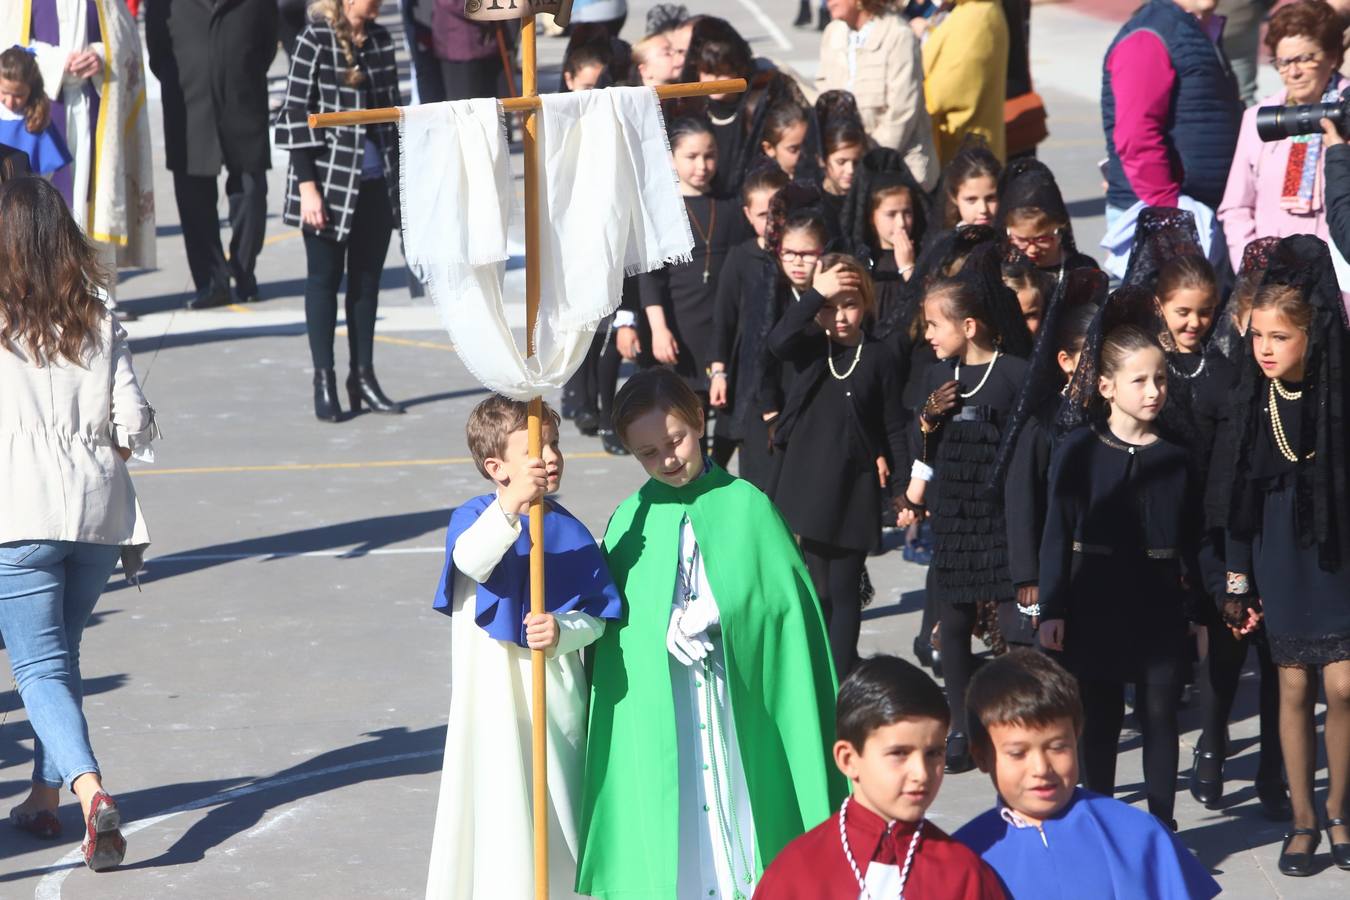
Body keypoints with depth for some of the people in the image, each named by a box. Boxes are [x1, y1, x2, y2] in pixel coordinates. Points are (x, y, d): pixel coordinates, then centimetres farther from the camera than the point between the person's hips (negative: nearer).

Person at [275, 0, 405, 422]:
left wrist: (398, 174, 13)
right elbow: (295, 114, -11)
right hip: (330, 180, -6)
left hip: (376, 182, 6)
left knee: (367, 279, 10)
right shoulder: (315, 40, -10)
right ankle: (324, 381, 9)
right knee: (325, 278, 4)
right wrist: (307, 185, -14)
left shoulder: (380, 39, 8)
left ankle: (363, 376, 17)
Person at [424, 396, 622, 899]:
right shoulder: (473, 516, -4)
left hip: (554, 695, 2)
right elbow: (470, 561, -28)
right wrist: (509, 508, -44)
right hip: (492, 696, -2)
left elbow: (596, 616, 1)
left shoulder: (569, 532, 2)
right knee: (497, 804, -3)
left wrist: (563, 631, -20)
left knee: (555, 803, 9)